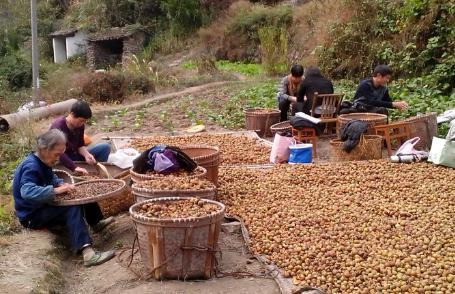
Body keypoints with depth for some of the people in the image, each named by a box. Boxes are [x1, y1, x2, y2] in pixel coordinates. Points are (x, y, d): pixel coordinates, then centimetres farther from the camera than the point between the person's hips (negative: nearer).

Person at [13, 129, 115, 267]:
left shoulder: (42, 162, 5)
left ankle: (95, 222, 21)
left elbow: (52, 178, 20)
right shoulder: (31, 167, -25)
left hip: (42, 207, 10)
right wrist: (56, 190, -44)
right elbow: (27, 192, -41)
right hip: (32, 216, -10)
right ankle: (87, 252, -47)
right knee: (72, 208, -33)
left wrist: (62, 184, -2)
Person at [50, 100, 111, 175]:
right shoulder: (58, 126, -26)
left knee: (105, 147, -7)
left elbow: (80, 145, 2)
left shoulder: (80, 126, -5)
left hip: (75, 155, 6)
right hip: (61, 160, -6)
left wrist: (86, 154, -21)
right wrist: (75, 168, -44)